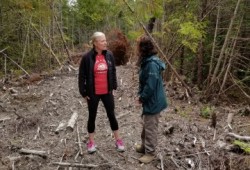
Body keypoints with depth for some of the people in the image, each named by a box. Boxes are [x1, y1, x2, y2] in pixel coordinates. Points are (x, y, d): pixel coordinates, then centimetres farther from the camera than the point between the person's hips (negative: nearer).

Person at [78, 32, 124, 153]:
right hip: (93, 93, -2)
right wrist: (83, 92, -7)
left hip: (107, 92, 3)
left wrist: (114, 87, 7)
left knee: (111, 115, 12)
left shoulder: (109, 55, -2)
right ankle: (91, 142, 29)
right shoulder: (87, 57, -12)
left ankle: (118, 140, 27)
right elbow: (82, 76, -7)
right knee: (92, 116, 12)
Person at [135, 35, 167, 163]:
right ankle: (144, 146, 39)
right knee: (145, 125, 22)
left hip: (153, 101, -10)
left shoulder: (152, 64, -26)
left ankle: (150, 152, 19)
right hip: (149, 100, 10)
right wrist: (140, 94, 8)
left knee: (150, 127, 4)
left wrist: (142, 97, -14)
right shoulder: (147, 61, 7)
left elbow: (150, 85, -27)